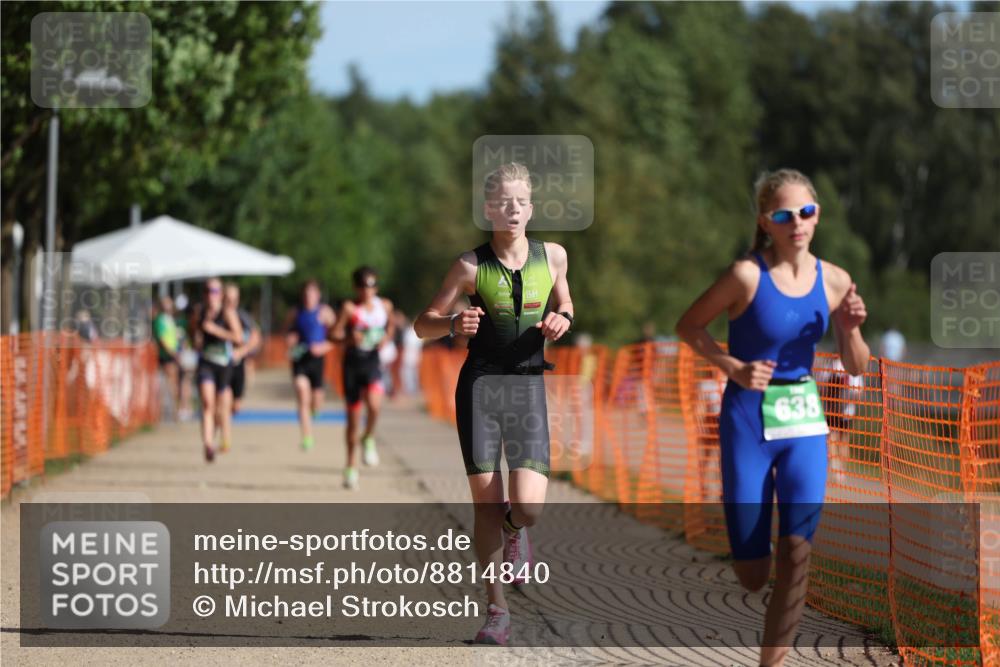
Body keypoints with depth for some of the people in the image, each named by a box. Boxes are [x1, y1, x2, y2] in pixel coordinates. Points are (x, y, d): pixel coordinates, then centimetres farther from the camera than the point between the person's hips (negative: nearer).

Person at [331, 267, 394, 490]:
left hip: (373, 362, 1)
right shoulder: (349, 307, -6)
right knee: (353, 416, 5)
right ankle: (351, 466, 19)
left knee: (374, 405, -27)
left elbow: (390, 325, 25)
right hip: (352, 362, -1)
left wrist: (387, 338, 4)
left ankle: (368, 439, 3)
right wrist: (349, 338, -31)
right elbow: (335, 333, -11)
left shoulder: (384, 306, 6)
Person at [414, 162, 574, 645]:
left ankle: (514, 533, 26)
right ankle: (496, 610, 12)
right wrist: (453, 324, -20)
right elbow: (423, 324, 1)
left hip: (528, 388, 1)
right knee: (487, 507, -2)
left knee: (528, 508, -13)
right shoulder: (472, 266, -4)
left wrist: (561, 319, -1)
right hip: (480, 387, -1)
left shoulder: (552, 256, 3)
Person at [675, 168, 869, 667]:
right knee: (752, 576, 1)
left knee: (797, 548, -13)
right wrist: (733, 367, -16)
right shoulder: (747, 275, -14)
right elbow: (689, 326, -3)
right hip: (748, 420, -3)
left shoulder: (834, 281, -1)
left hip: (804, 421, 3)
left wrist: (851, 328, -12)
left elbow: (856, 367, 8)